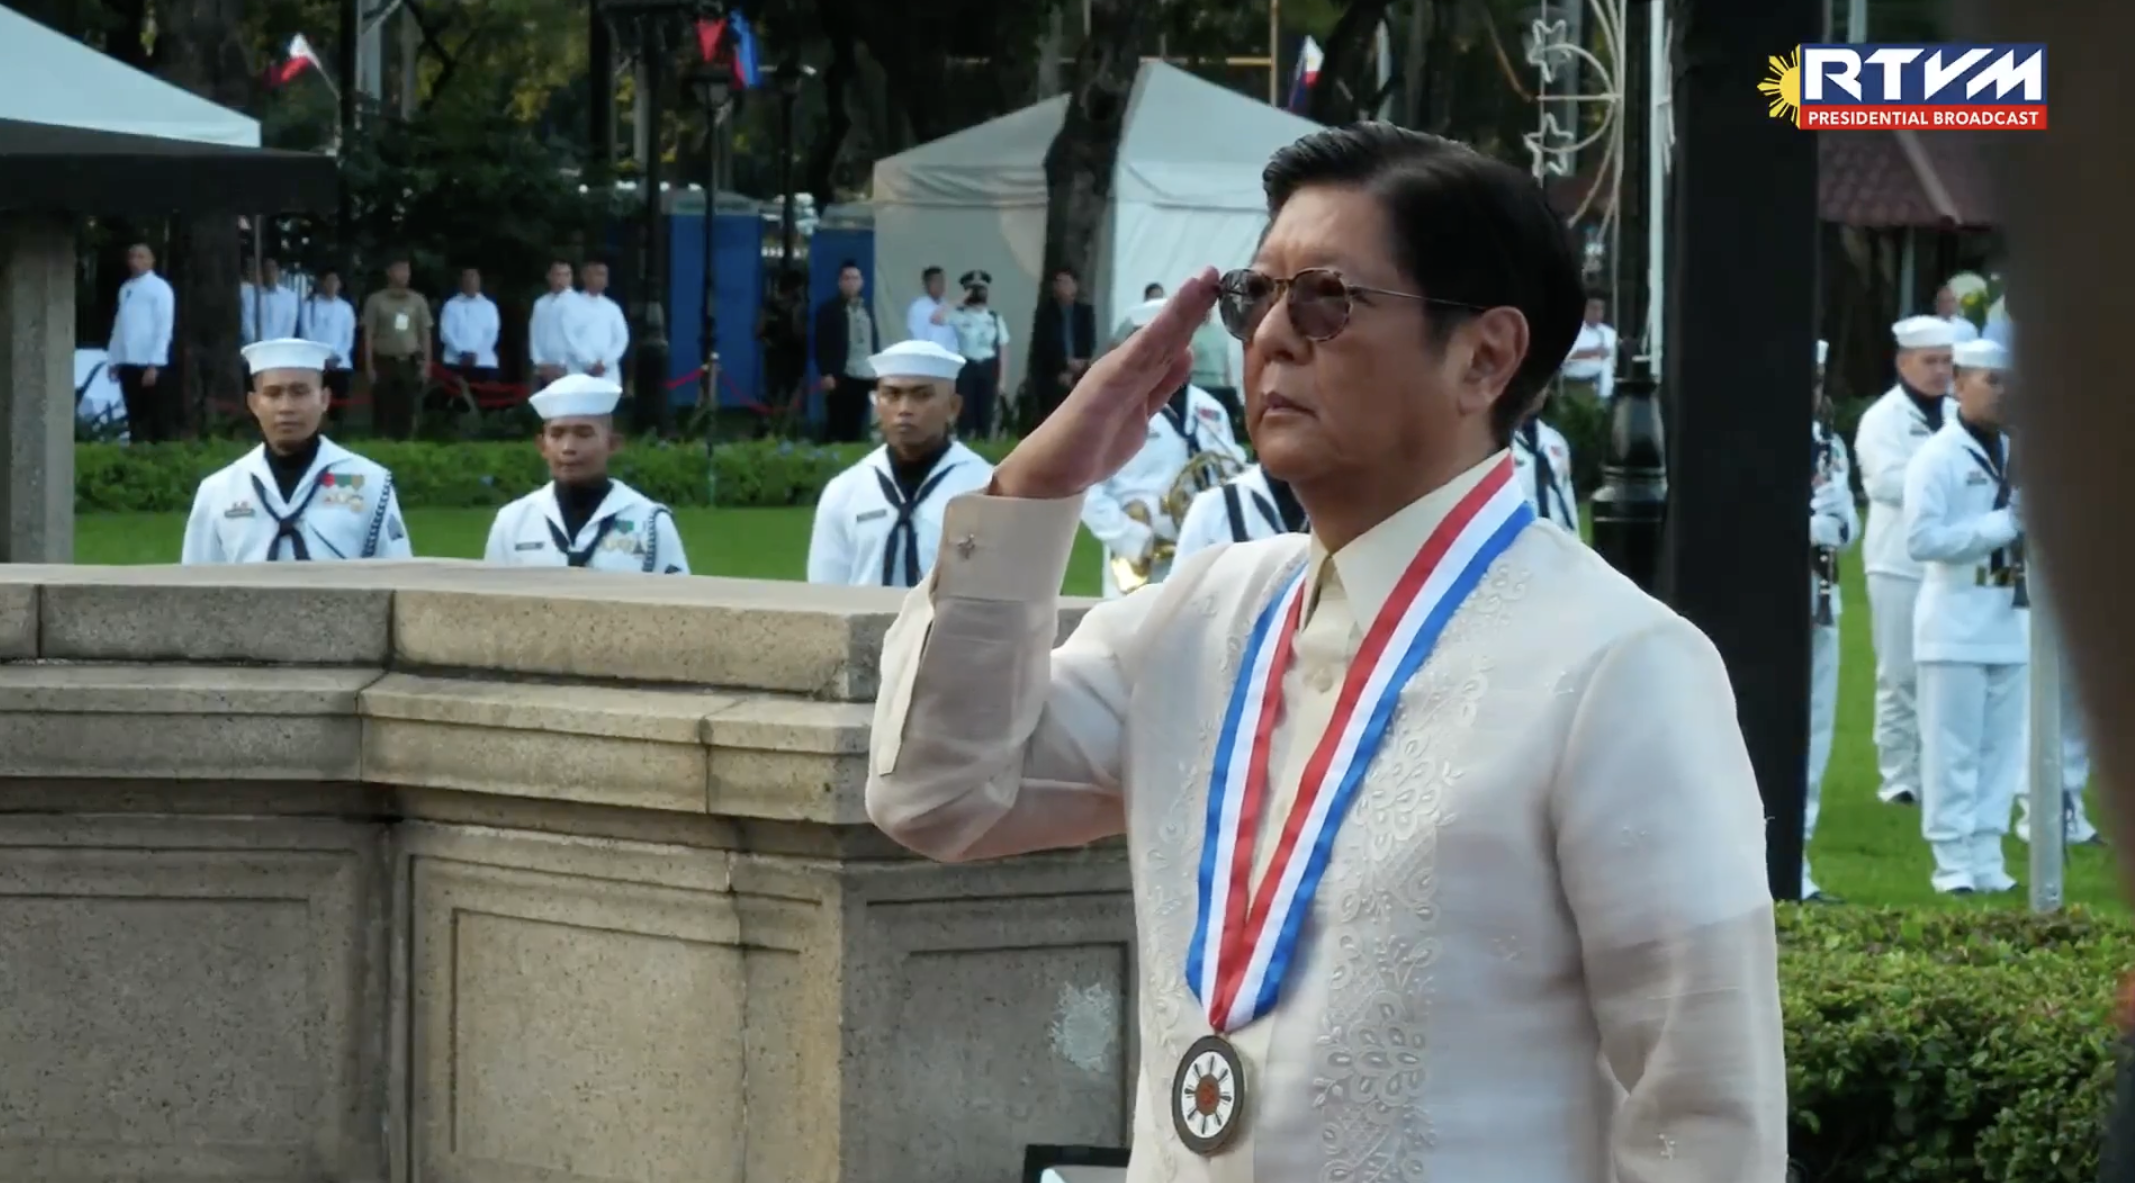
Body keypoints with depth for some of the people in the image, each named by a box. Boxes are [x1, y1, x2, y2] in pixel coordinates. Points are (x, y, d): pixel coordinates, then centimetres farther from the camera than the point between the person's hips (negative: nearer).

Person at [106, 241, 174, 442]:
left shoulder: (159, 288, -5)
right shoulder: (125, 288, 13)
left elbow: (164, 328, -10)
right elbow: (119, 325, 13)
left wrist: (154, 364, -16)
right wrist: (114, 359, 8)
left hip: (149, 363, -6)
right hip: (128, 362, 6)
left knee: (159, 417, -1)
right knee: (135, 416, 9)